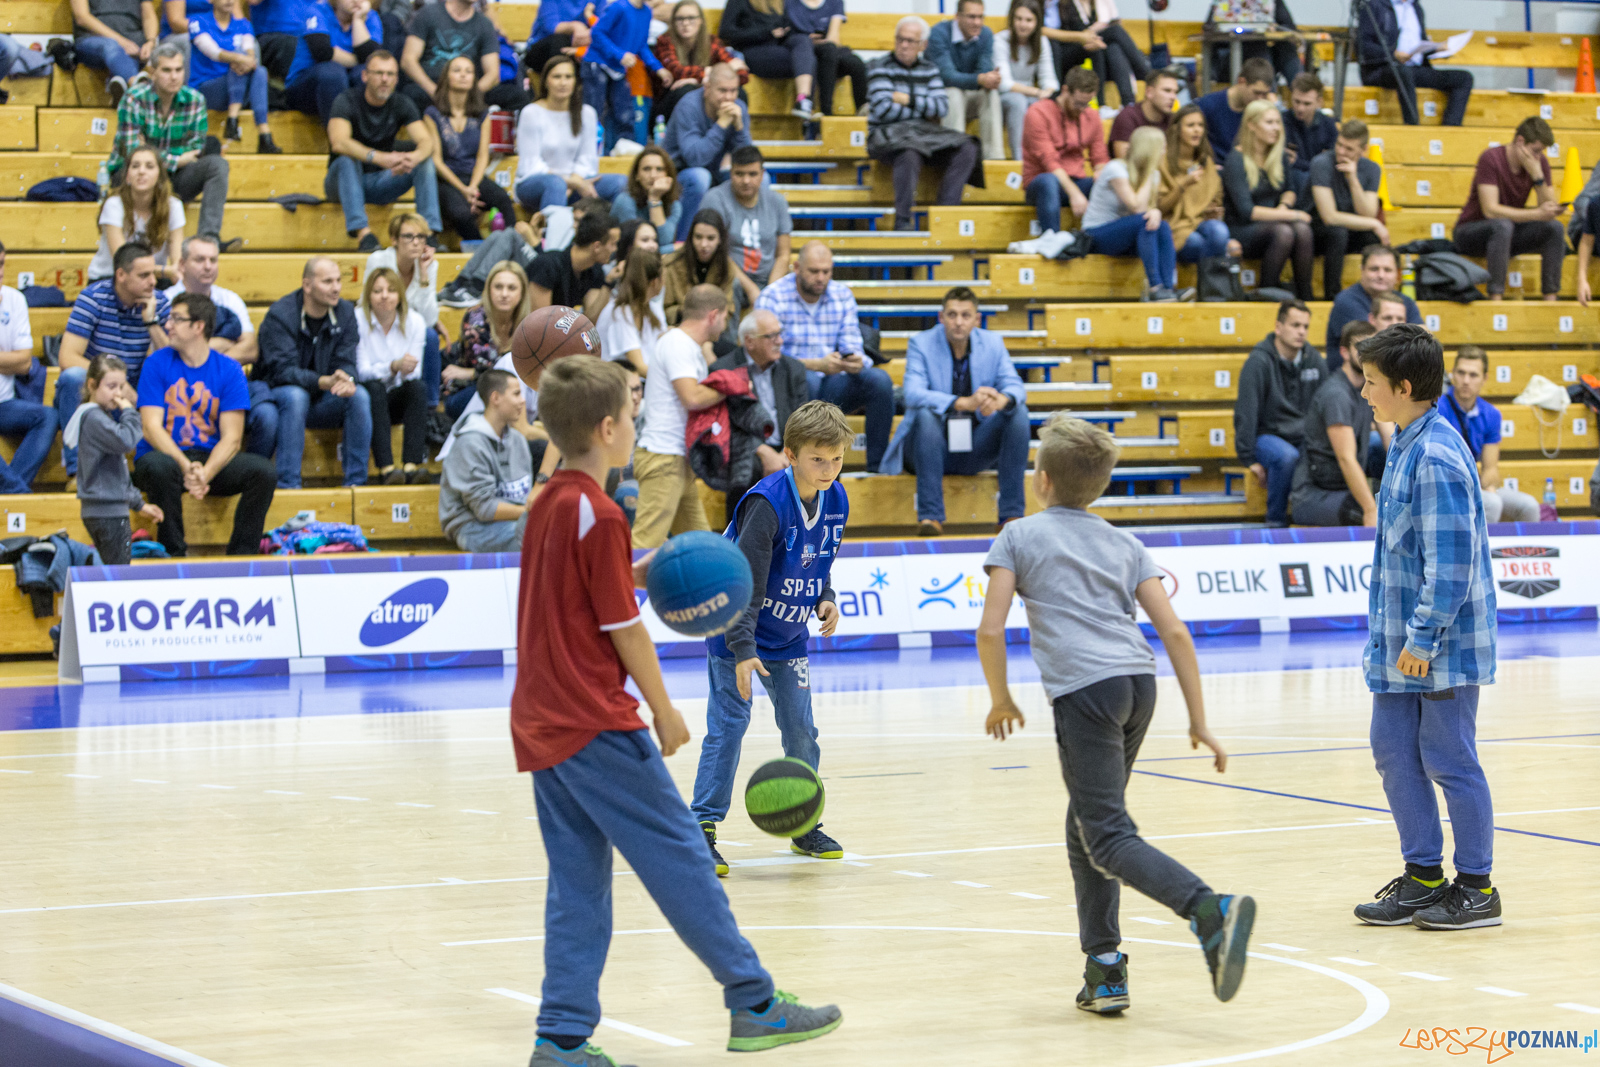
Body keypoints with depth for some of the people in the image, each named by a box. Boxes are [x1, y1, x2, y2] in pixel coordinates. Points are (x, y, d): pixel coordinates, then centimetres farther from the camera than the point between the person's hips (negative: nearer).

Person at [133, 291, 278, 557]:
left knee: (261, 469, -24)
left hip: (212, 460, 2)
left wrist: (205, 473, -24)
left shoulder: (229, 370, 2)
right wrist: (186, 468, -26)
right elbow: (152, 428, -10)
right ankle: (174, 553, -22)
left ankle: (242, 555, -17)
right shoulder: (157, 364, 0)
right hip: (166, 455, -2)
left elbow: (231, 437, -5)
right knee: (159, 466, -37)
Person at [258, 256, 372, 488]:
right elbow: (282, 370, -24)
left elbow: (346, 362, -4)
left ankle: (356, 483, -20)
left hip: (323, 401, 4)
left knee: (359, 396, -23)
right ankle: (288, 485, -36)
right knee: (295, 396, -37)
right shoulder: (280, 315, -16)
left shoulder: (345, 312, 0)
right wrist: (324, 382, -40)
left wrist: (347, 379, -31)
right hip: (280, 395, -4)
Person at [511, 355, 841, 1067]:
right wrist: (664, 711, -2)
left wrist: (634, 573, 13)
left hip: (542, 725, 8)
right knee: (679, 858, -1)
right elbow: (624, 630, -12)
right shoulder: (598, 515, -14)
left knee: (578, 882, 8)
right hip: (598, 724, -8)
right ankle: (754, 1006, 5)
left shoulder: (548, 504, 11)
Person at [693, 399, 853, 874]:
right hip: (735, 631, -6)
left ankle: (805, 825, 21)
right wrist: (742, 649, -31)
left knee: (800, 727, 8)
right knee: (728, 723, -12)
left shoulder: (836, 500, -3)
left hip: (789, 637, 7)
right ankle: (703, 829, -11)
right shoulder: (767, 504, -26)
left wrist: (825, 600, -5)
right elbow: (745, 583, -27)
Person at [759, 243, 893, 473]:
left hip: (831, 387, 5)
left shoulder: (842, 296, 9)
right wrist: (816, 365, -30)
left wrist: (857, 363, -23)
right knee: (807, 379, -39)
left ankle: (879, 464, -19)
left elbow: (852, 346, 4)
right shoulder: (772, 297, -6)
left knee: (880, 379, -21)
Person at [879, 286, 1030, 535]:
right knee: (926, 414, -33)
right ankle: (930, 516, -36)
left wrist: (1003, 399, -35)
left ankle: (1011, 515, -20)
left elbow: (1016, 387, -8)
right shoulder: (921, 343, -7)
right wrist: (964, 403, -40)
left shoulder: (992, 343, 3)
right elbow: (913, 394, -24)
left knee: (1018, 411, -19)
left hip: (975, 450, 3)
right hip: (934, 445, -3)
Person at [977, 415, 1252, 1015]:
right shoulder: (1124, 544, 21)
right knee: (1085, 827, 20)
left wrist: (1001, 700, 17)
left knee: (1109, 839, -10)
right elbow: (1175, 633, 12)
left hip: (1084, 690, -6)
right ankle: (1104, 972, 15)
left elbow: (990, 630, 1)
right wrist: (1198, 721, 13)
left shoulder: (1019, 537, 11)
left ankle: (1211, 912, -34)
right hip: (1139, 684, 6)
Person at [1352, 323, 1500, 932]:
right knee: (1394, 753, 12)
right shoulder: (1406, 446, 11)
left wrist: (1424, 636, -21)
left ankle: (1477, 888, 11)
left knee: (1448, 761, -1)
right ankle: (1423, 877, 22)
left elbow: (1451, 559, -22)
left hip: (1441, 646, -10)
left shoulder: (1437, 457, -19)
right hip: (1402, 644, 10)